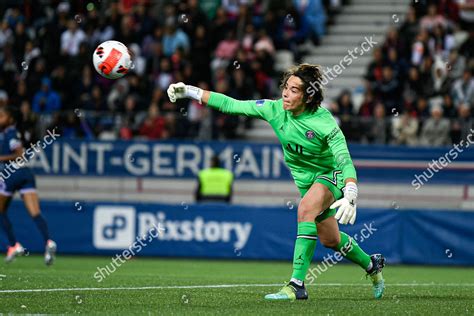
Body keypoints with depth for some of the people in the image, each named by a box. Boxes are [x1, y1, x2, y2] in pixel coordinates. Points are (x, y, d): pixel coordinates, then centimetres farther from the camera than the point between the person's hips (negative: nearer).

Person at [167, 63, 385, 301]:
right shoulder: (275, 109, -16)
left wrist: (350, 197, -51)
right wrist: (189, 92, -15)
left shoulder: (324, 123, -30)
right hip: (304, 180, 7)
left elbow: (345, 161, -34)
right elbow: (232, 105, -11)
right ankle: (371, 265, 48)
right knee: (329, 240, 18)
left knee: (306, 208, -36)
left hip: (330, 175, -7)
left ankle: (297, 284, -36)